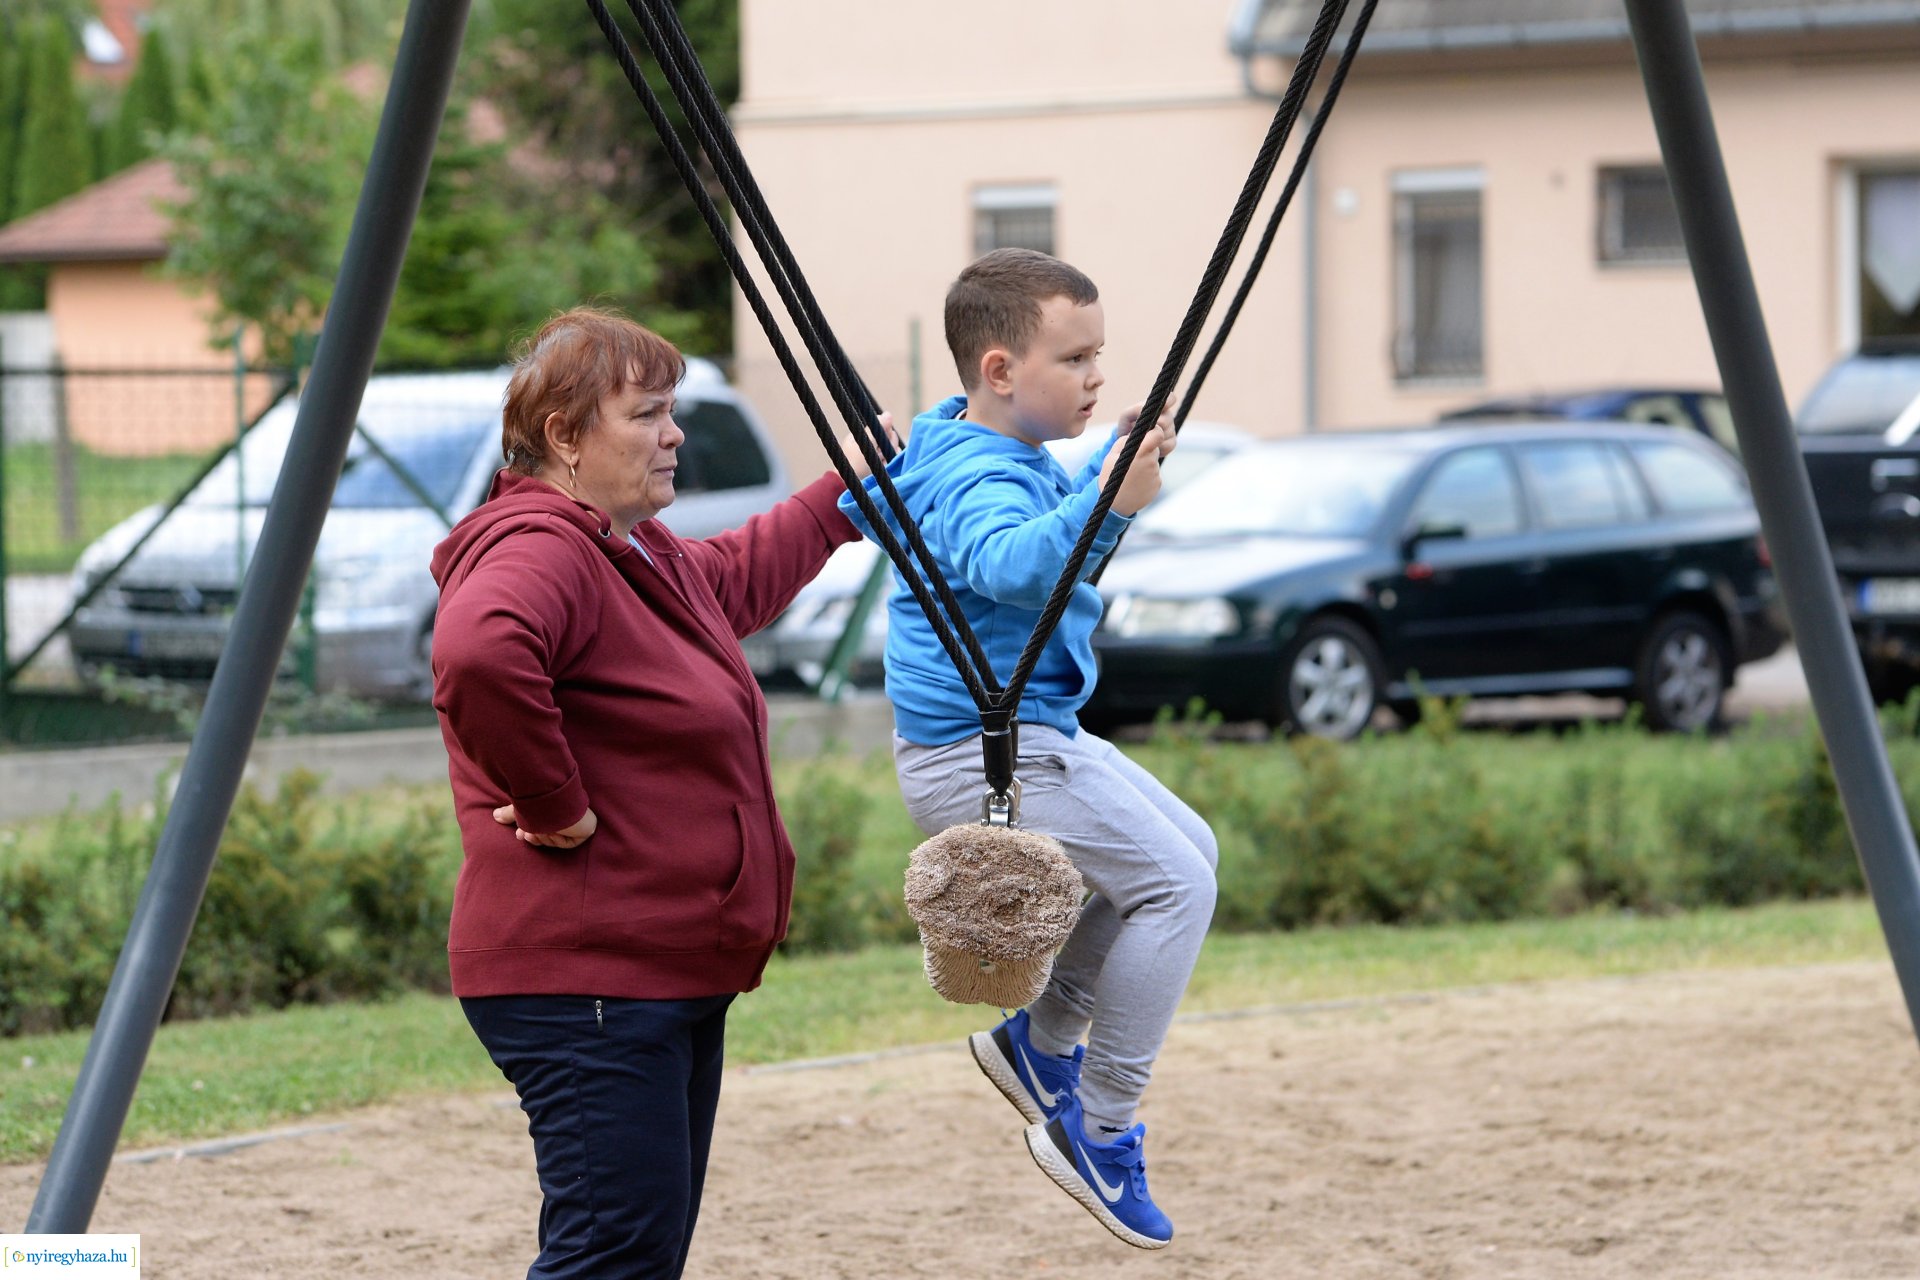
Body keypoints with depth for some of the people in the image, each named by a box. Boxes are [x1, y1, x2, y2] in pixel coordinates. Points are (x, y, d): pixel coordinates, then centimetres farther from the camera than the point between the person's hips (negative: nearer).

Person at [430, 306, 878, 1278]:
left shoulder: (642, 552, 20)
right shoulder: (538, 554, -16)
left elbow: (739, 579, 43)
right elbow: (477, 658, -38)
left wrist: (845, 495, 50)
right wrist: (556, 807, -27)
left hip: (669, 971, 11)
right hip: (585, 981, -11)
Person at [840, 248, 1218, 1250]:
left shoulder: (1002, 453, 11)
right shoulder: (979, 478, -22)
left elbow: (1053, 518, 34)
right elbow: (1010, 562, -45)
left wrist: (1122, 459, 27)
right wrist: (1111, 503, -53)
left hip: (1028, 733, 11)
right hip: (987, 753, -11)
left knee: (1185, 850, 19)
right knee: (1175, 883, -12)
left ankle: (1041, 1042, 24)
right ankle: (1098, 1129, -7)